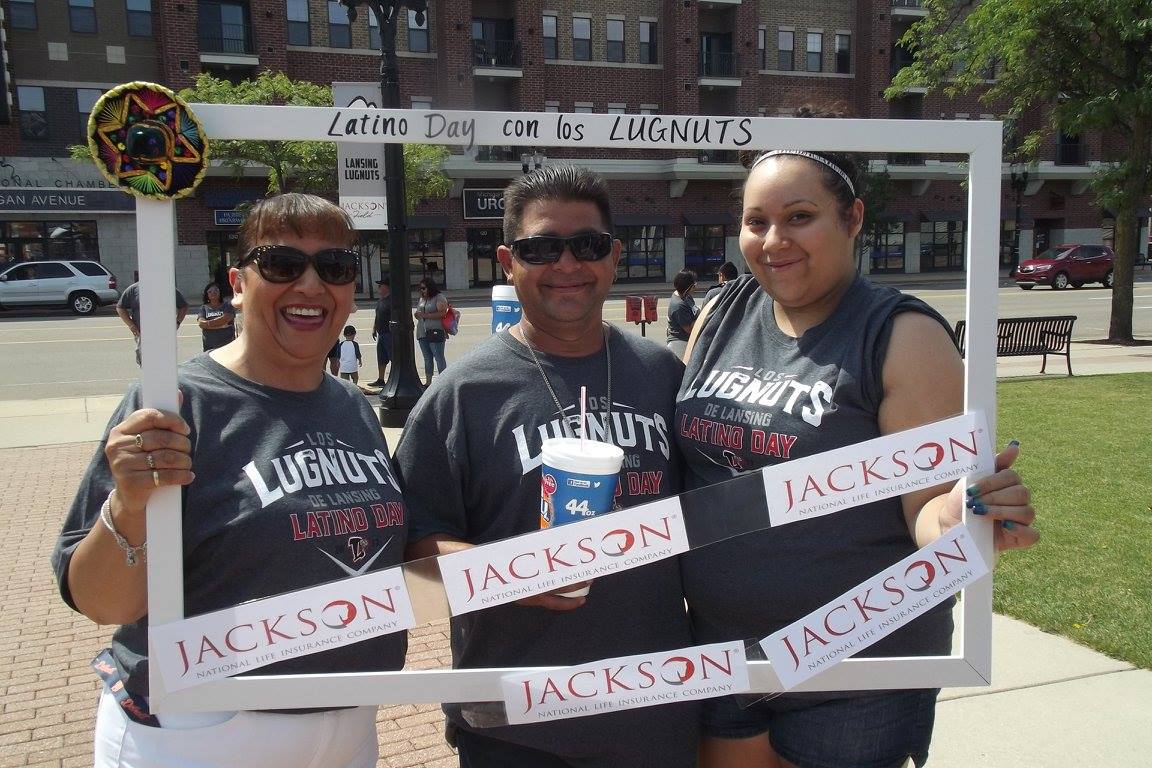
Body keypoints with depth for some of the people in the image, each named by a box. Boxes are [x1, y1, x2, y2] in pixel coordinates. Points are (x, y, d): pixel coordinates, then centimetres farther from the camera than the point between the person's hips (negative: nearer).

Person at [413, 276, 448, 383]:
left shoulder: (439, 298, -6)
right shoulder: (422, 299, 18)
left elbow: (442, 314, -18)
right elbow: (419, 312, 28)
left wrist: (425, 315, -19)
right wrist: (417, 315, 4)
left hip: (435, 332, -8)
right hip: (422, 333, 8)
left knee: (439, 358, -5)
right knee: (427, 359, 12)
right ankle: (428, 381, 17)